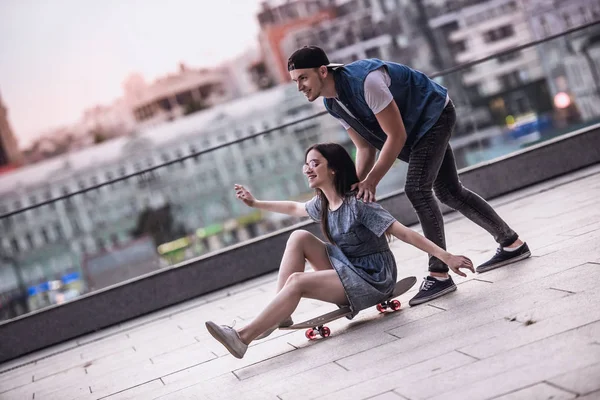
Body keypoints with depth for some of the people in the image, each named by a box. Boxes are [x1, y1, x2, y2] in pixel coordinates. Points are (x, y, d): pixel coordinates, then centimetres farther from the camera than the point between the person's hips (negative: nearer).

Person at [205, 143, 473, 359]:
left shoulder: (356, 205, -21)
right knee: (299, 237, -3)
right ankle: (278, 313, -5)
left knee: (296, 281, -21)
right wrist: (255, 203, 31)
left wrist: (447, 257, -29)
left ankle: (243, 337, -19)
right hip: (349, 271, 8)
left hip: (373, 280, -8)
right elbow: (293, 208, 27)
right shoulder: (321, 204, 4)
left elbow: (404, 233, -24)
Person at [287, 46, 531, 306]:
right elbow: (365, 148, 0)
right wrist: (356, 184, -15)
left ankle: (439, 274, -16)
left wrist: (371, 181, -29)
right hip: (419, 126, 9)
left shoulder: (364, 79, -34)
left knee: (416, 190, -21)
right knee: (449, 192, 14)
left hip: (434, 114, -9)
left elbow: (396, 136, -30)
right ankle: (512, 244, 28)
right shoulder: (332, 103, -7)